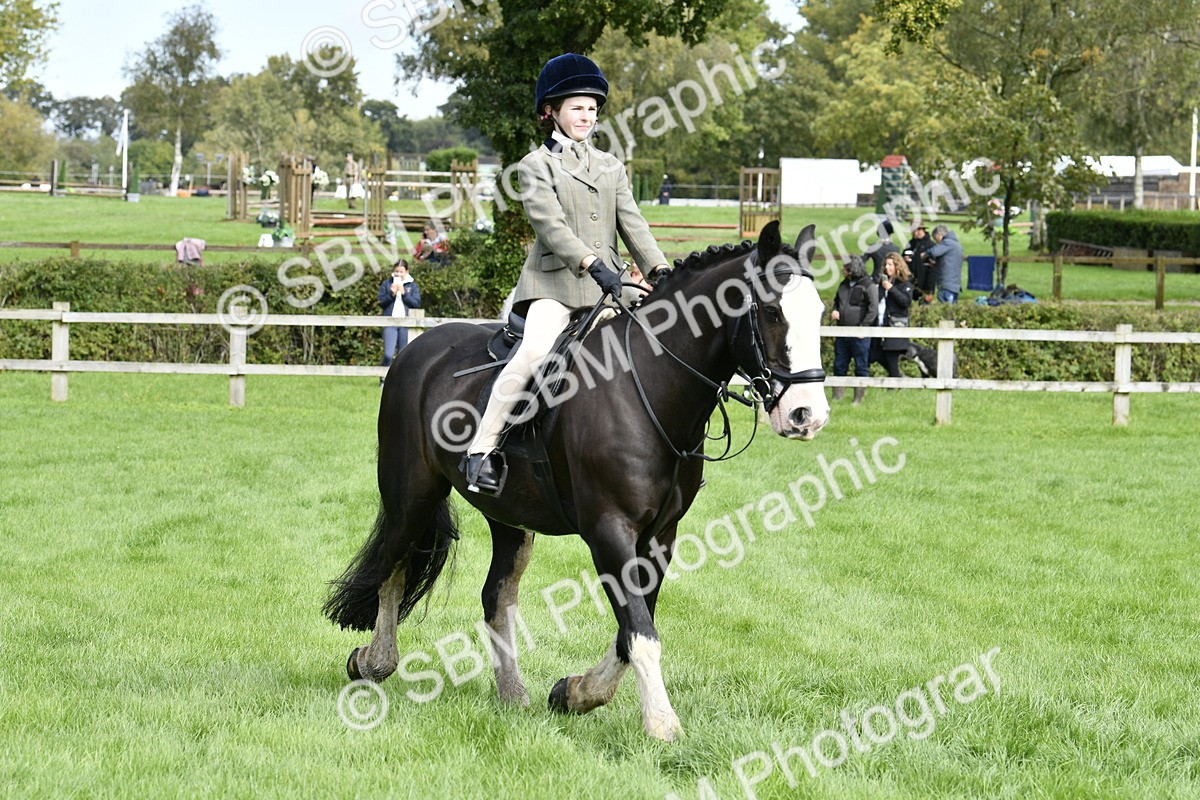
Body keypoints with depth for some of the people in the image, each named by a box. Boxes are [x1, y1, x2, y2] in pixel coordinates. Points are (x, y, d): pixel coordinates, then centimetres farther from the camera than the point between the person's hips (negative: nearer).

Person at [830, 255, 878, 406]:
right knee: (839, 366, 8)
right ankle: (837, 395, 16)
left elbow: (873, 309, -12)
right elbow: (836, 301, 28)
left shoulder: (868, 286, -8)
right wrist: (835, 310, 5)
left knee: (860, 367, 2)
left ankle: (859, 398, 8)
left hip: (859, 335, -7)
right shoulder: (844, 285, 14)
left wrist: (863, 327, -17)